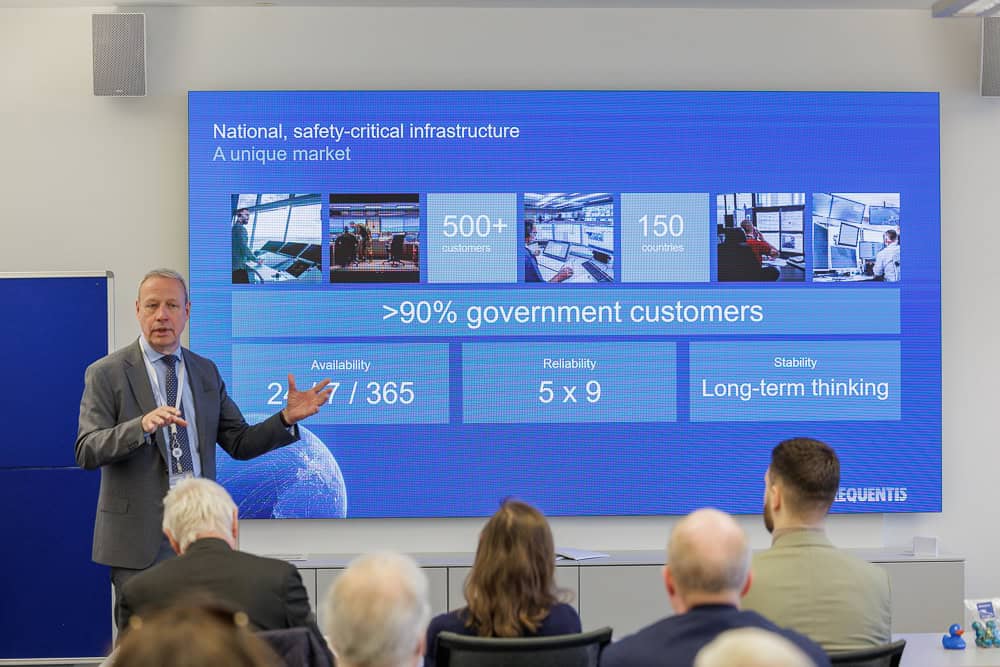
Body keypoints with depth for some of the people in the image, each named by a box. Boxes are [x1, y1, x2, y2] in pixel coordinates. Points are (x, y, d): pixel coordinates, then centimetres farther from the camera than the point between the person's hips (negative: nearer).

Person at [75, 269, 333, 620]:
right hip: (140, 536, -4)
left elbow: (240, 443, 11)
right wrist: (142, 426, -29)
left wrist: (287, 417, -5)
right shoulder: (106, 374, -2)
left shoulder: (206, 371, 11)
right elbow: (87, 452, -12)